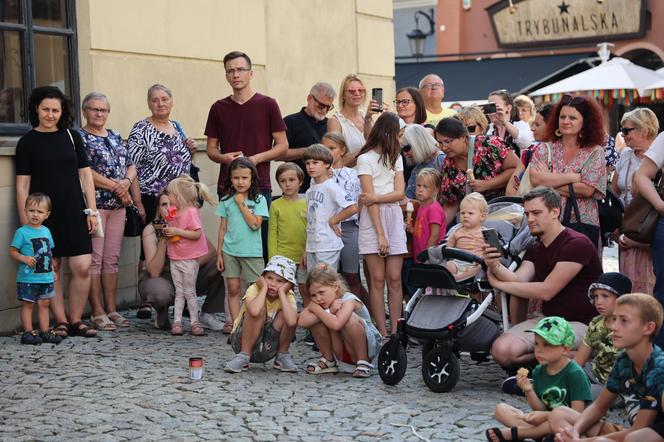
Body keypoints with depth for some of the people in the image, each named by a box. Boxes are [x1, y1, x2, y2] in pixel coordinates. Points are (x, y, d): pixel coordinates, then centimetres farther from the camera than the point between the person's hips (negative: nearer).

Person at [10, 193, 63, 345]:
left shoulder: (46, 231, 9)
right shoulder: (22, 232, -9)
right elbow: (12, 251, -9)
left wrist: (52, 270, 15)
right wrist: (24, 258, -25)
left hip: (46, 277, 6)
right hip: (28, 277, -6)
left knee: (44, 304, 11)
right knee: (27, 304, 2)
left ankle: (45, 331, 19)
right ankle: (28, 332, 7)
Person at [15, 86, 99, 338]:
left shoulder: (72, 137, 9)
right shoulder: (28, 142, 2)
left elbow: (85, 175, 11)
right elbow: (22, 185, 1)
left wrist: (91, 210, 5)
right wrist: (25, 223, -4)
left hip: (74, 212, 2)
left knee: (82, 267, -6)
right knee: (51, 269, 1)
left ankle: (76, 321, 7)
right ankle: (60, 322, 12)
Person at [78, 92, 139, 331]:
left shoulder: (116, 137, 18)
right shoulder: (79, 137, -3)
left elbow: (131, 165, 15)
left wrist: (127, 182, -8)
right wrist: (116, 187, -12)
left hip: (118, 206, 6)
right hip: (93, 204, -6)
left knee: (112, 259, 8)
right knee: (94, 259, -5)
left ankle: (111, 309, 13)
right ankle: (97, 312, -1)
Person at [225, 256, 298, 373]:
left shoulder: (288, 296, -10)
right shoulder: (254, 289, -17)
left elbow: (291, 322, -34)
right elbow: (254, 311, -43)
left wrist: (281, 292, -26)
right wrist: (264, 288, -28)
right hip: (242, 341, -3)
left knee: (286, 315, -23)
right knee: (260, 309, -29)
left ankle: (282, 357, -1)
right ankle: (243, 356, -16)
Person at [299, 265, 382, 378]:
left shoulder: (349, 300, -24)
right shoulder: (318, 302, -6)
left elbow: (336, 324, -44)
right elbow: (301, 322, -25)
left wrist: (316, 309, -29)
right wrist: (328, 311, -30)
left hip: (367, 348, -5)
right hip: (340, 352, 6)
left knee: (350, 318, -34)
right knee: (315, 319, -15)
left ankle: (363, 362, -14)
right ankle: (328, 360, 5)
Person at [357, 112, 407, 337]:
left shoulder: (395, 157, 17)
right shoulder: (366, 159, -1)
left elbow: (400, 193, 5)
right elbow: (369, 197, -8)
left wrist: (376, 197, -13)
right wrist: (380, 234, -14)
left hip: (394, 217, 5)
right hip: (372, 219, -5)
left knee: (395, 278, -1)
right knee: (378, 279, -5)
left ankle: (395, 331, 1)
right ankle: (382, 333, -3)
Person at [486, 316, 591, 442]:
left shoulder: (575, 374, -13)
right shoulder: (538, 371, 5)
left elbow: (577, 413, -17)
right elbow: (541, 410, 3)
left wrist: (545, 416, -21)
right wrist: (528, 391, -14)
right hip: (546, 423, 6)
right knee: (501, 409, -4)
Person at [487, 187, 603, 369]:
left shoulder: (576, 244, -13)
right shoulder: (535, 249, 14)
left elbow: (546, 291, -18)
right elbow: (518, 280, -6)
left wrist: (499, 284, -12)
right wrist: (495, 267, -27)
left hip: (581, 324, -6)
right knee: (501, 349, -20)